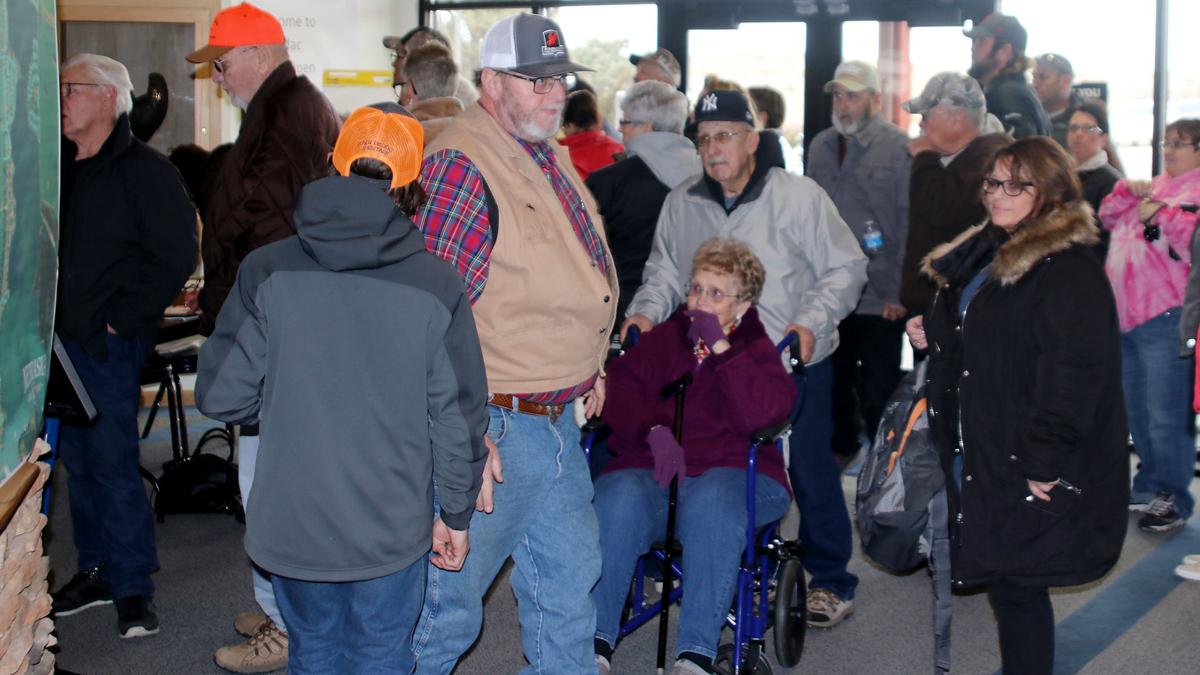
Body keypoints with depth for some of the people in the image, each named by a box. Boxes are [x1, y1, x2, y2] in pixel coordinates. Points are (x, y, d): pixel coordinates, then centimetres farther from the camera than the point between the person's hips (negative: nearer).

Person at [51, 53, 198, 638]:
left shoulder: (145, 170, -9)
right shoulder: (57, 167, 12)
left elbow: (174, 256, -15)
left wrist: (122, 319, -15)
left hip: (109, 344, -7)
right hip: (62, 339, 7)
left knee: (112, 463, -5)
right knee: (78, 462, 13)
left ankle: (133, 586, 6)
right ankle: (96, 572, 24)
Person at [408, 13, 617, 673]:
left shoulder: (549, 155, 12)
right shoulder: (462, 165, -19)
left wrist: (587, 366, 23)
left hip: (558, 417, 9)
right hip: (493, 427, -9)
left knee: (569, 578, 19)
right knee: (448, 598, 3)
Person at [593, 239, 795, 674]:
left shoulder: (759, 352, 10)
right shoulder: (664, 338, 18)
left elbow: (762, 414, -11)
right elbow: (621, 385, 3)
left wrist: (721, 348, -10)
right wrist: (653, 430, -15)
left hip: (733, 475, -2)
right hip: (651, 470, 2)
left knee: (712, 500, -37)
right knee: (617, 499, -32)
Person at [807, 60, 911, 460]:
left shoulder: (898, 147, -7)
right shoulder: (821, 146, 11)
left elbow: (908, 222, -9)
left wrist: (898, 291, -12)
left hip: (879, 299, -5)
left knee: (878, 395, 4)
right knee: (835, 389, 16)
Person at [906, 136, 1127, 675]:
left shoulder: (1069, 270, -16)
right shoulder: (984, 255, 14)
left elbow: (1074, 369, -23)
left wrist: (1044, 460, -25)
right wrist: (933, 333, 10)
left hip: (1032, 471, -9)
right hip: (982, 456, 9)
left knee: (1016, 582, -2)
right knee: (1004, 580, 14)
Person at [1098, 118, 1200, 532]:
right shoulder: (1155, 186, 19)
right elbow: (1108, 218, 18)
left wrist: (1163, 215, -19)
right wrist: (1128, 190, 3)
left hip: (1165, 318, -9)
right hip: (1126, 314, 9)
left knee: (1166, 416, -7)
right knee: (1136, 410, 18)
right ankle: (1149, 487, 32)